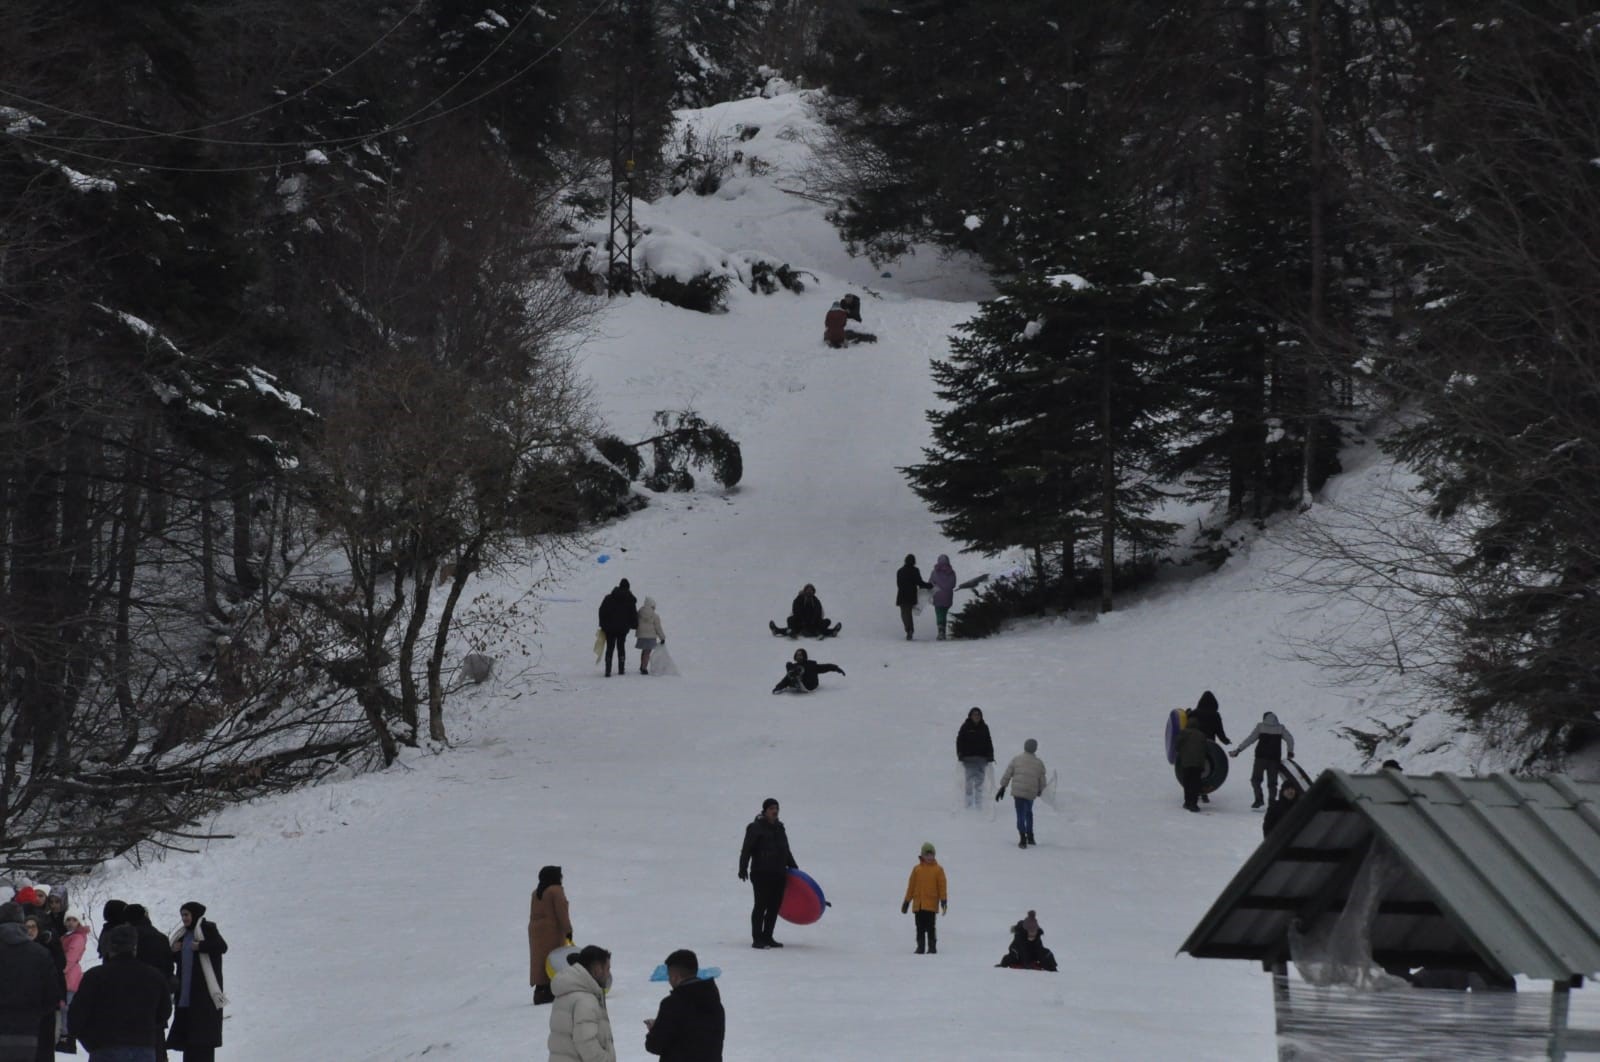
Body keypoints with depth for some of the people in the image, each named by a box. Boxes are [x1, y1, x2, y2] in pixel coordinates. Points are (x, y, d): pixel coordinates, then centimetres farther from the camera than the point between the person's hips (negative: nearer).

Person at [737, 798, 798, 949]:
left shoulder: (779, 828, 19)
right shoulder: (755, 828, -3)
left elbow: (786, 851, 29)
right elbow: (746, 850, -9)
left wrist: (793, 867, 30)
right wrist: (743, 868, -20)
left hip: (778, 874, 7)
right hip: (761, 873, -7)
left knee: (775, 905, 7)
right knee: (761, 905, -8)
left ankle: (767, 937, 15)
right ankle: (757, 939, -6)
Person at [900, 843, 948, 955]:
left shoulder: (938, 869, 3)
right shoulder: (917, 869, 8)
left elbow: (942, 886, 2)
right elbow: (911, 886, 11)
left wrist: (944, 900, -6)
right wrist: (906, 901, 12)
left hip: (931, 904, -2)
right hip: (918, 903, 2)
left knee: (930, 927, -3)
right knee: (920, 927, 5)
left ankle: (932, 947, 4)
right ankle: (920, 947, 10)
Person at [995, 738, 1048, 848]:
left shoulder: (1016, 759, 2)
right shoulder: (1039, 763, 5)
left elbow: (1007, 774, 1)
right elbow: (1042, 781, 11)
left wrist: (1003, 787, 7)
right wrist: (1040, 790, 29)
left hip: (1018, 792, -2)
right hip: (1031, 793, 2)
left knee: (1020, 815, -1)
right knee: (1028, 812, 25)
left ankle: (1023, 838, -14)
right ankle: (1030, 837, 29)